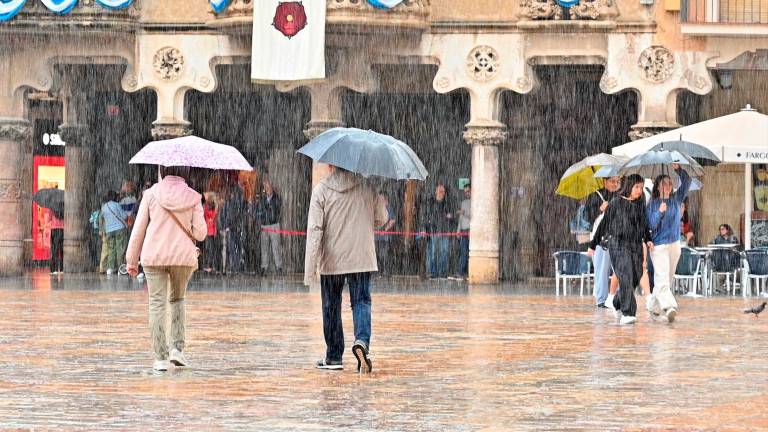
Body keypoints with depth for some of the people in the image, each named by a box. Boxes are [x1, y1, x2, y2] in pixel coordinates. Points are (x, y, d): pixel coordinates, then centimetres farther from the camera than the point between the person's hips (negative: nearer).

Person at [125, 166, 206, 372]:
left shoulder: (152, 194, -3)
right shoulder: (192, 197, -1)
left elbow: (138, 229, -1)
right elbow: (200, 233, -2)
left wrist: (132, 260, 6)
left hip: (154, 256, -1)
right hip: (183, 256, 1)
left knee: (157, 304, 2)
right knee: (177, 300, 21)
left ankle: (160, 358, -2)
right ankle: (177, 348, 8)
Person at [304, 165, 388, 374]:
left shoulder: (321, 190, -7)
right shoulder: (368, 187, -2)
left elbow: (314, 230, -11)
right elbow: (381, 219, 8)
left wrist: (310, 268, -11)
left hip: (331, 260, -1)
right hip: (362, 258, 1)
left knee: (331, 307, 12)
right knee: (361, 301, 5)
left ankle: (333, 357, 17)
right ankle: (362, 341, -22)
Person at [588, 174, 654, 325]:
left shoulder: (640, 205, 11)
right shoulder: (616, 204, -3)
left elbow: (644, 225, 20)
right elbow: (603, 224, 1)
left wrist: (648, 240, 1)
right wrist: (593, 244, 2)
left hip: (636, 245, 5)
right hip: (619, 245, -5)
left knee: (635, 279, 6)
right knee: (625, 277, -17)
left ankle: (618, 305, 30)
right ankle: (627, 314, -19)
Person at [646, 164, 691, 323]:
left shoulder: (676, 199, 7)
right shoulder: (652, 204, -3)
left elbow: (686, 182, -2)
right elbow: (650, 225, -10)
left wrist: (678, 169, -17)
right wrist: (659, 212, -25)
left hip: (675, 244, 5)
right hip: (659, 245, -5)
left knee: (668, 278, 12)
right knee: (662, 277, -17)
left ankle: (653, 304, 28)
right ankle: (669, 307, -30)